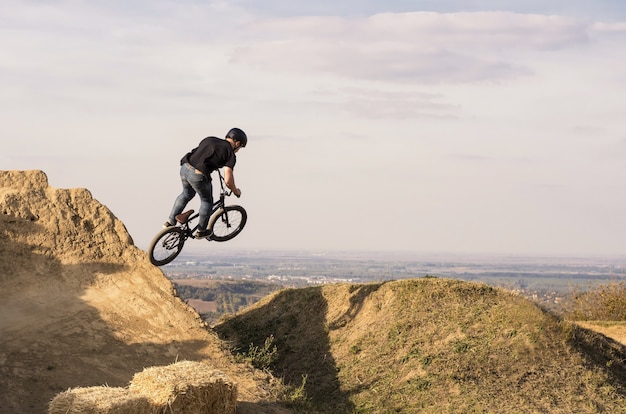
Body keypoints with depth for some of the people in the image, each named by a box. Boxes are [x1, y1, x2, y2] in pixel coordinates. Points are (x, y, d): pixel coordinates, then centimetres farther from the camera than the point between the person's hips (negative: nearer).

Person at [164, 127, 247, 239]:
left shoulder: (209, 139, 19)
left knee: (187, 194, 33)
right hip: (198, 175, -6)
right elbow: (228, 180, -7)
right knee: (207, 201, 21)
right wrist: (236, 191, 12)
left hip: (184, 168, 6)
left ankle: (170, 222, 35)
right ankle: (201, 231, 31)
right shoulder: (230, 154, 1)